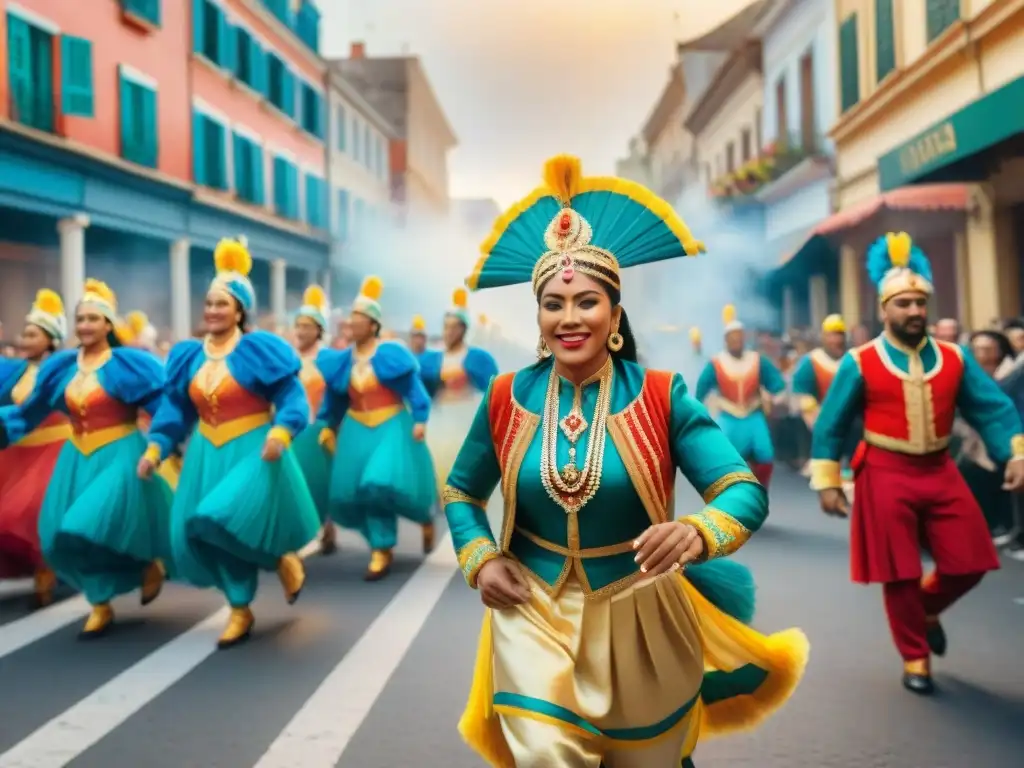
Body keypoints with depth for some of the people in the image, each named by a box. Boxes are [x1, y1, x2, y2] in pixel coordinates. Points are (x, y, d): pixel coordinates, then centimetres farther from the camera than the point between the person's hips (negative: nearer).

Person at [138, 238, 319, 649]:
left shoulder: (260, 349, -10)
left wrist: (280, 433, -30)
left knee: (227, 521, -23)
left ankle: (281, 559, 8)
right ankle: (241, 610, 20)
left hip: (253, 452, -6)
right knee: (201, 533, 3)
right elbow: (175, 408, 10)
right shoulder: (188, 355, 6)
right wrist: (155, 448, 0)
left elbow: (292, 398, -13)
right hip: (206, 455, 6)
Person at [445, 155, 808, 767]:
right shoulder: (507, 399, -6)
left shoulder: (661, 397, -13)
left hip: (637, 618, 0)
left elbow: (746, 492, -17)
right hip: (534, 612, 1)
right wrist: (480, 560, -9)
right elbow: (461, 492, 9)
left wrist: (696, 533, -37)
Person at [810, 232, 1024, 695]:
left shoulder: (954, 358, 2)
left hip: (940, 471, 4)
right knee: (899, 573, 3)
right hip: (887, 475, -3)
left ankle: (928, 609, 36)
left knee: (970, 563, 4)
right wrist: (828, 481, -5)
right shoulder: (859, 364, -7)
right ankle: (915, 659, 22)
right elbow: (830, 425, -2)